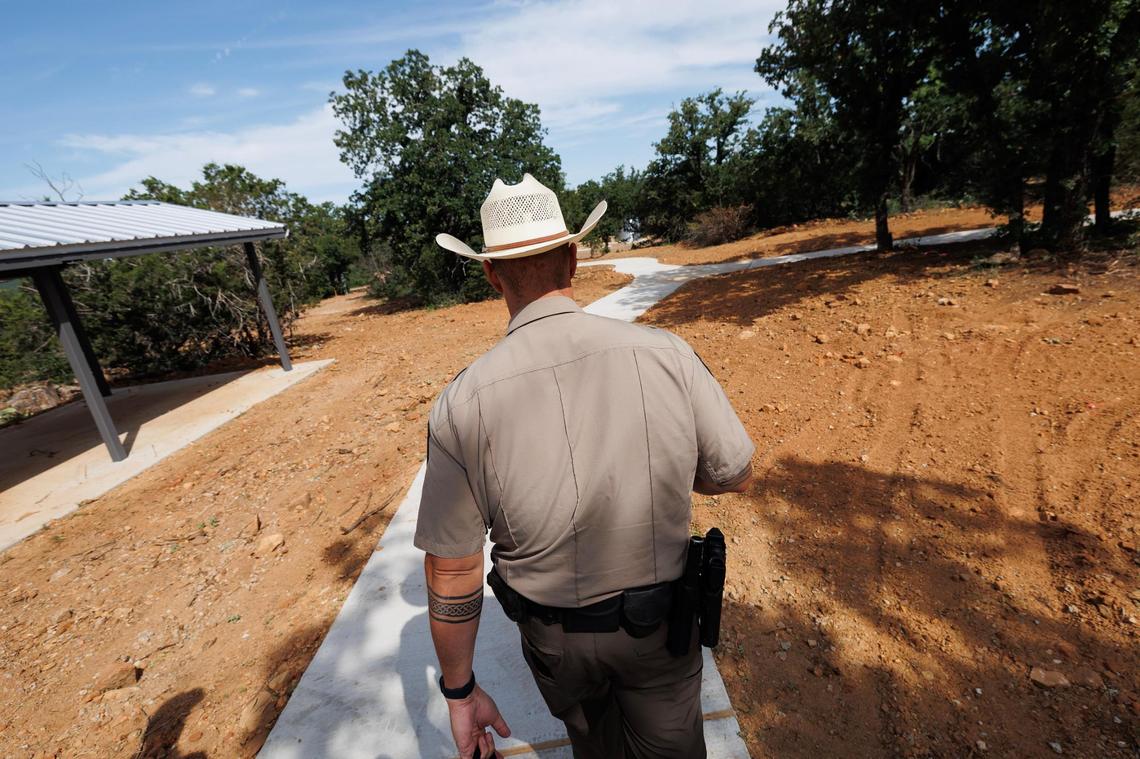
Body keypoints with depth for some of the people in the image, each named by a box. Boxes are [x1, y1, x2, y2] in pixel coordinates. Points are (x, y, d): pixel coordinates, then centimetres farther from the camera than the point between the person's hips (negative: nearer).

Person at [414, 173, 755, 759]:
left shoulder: (463, 404, -24)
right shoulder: (665, 354, -22)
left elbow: (450, 577, -16)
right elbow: (736, 476, -8)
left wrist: (460, 691, 1)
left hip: (555, 634, 1)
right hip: (661, 621, 0)